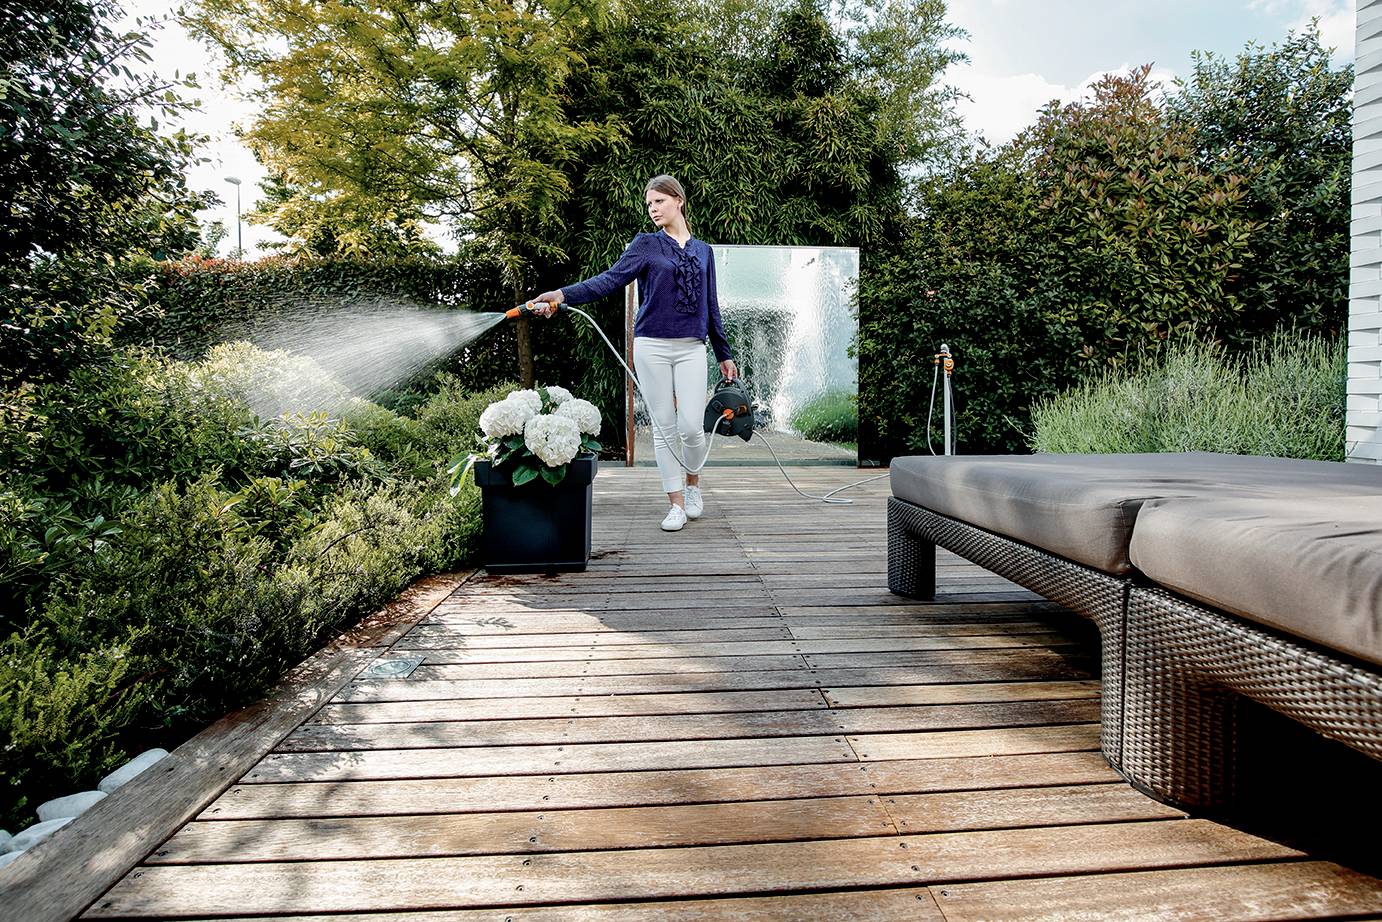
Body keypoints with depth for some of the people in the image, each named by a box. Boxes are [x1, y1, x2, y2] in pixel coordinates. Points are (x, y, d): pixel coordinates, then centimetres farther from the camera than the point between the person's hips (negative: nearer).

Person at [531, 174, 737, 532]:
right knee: (664, 427, 1)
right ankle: (677, 503, 12)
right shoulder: (646, 245, 5)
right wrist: (562, 295, -26)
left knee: (692, 427, -6)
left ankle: (693, 484, 23)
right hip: (652, 346, -1)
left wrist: (724, 355, 17)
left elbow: (711, 306, 17)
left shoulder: (703, 250, 14)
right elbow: (610, 279, -10)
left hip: (692, 348, 1)